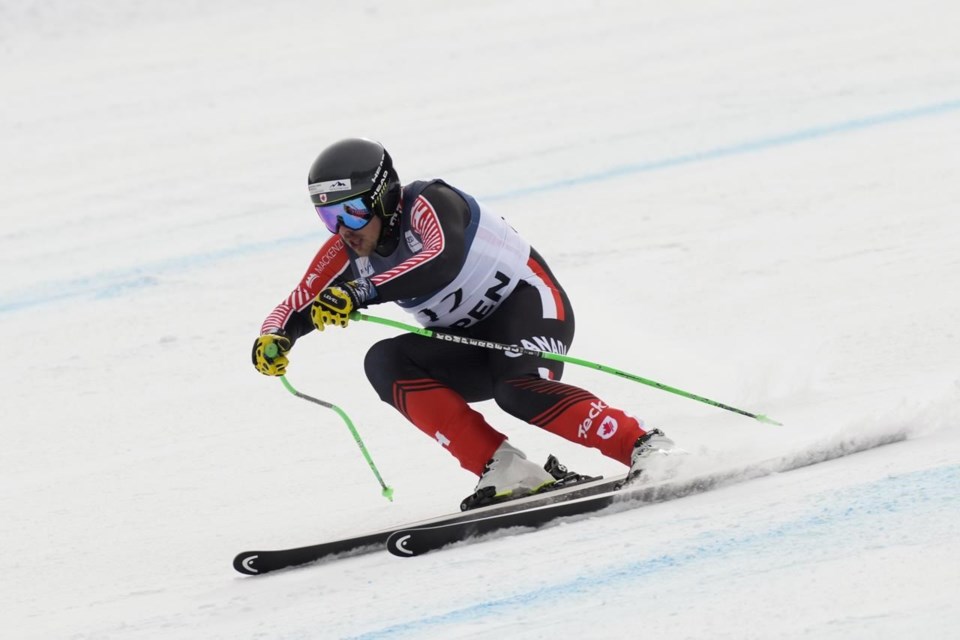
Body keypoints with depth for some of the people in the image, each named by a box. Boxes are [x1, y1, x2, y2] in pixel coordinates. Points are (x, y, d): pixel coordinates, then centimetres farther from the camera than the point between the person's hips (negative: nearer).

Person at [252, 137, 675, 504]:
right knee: (385, 363, -19)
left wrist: (360, 295, -51)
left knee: (520, 391, -36)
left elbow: (442, 260, -43)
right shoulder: (346, 251, -4)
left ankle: (646, 449, -26)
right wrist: (273, 339, -26)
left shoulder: (426, 204, -24)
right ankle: (502, 469, -25)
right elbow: (295, 308, -2)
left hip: (528, 303, -7)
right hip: (470, 343, 7)